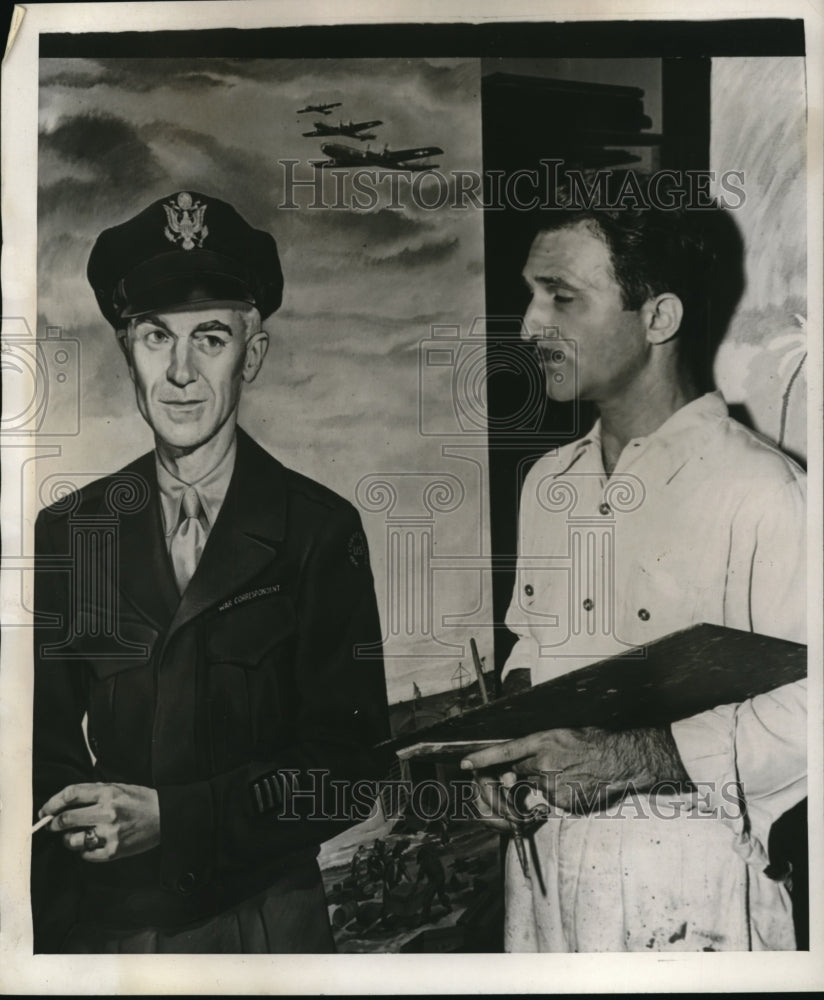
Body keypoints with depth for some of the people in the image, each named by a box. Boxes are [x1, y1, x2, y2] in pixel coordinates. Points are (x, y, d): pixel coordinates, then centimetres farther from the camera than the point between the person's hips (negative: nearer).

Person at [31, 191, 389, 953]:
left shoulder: (321, 531, -9)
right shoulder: (65, 534, -1)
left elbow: (347, 762, -11)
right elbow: (45, 752, 3)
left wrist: (168, 816, -20)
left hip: (264, 922, -2)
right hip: (94, 925, 2)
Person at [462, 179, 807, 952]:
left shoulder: (761, 492, -17)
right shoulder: (547, 482, 6)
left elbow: (805, 710, -21)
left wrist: (633, 758, -23)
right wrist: (507, 745, -1)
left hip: (689, 900, -6)